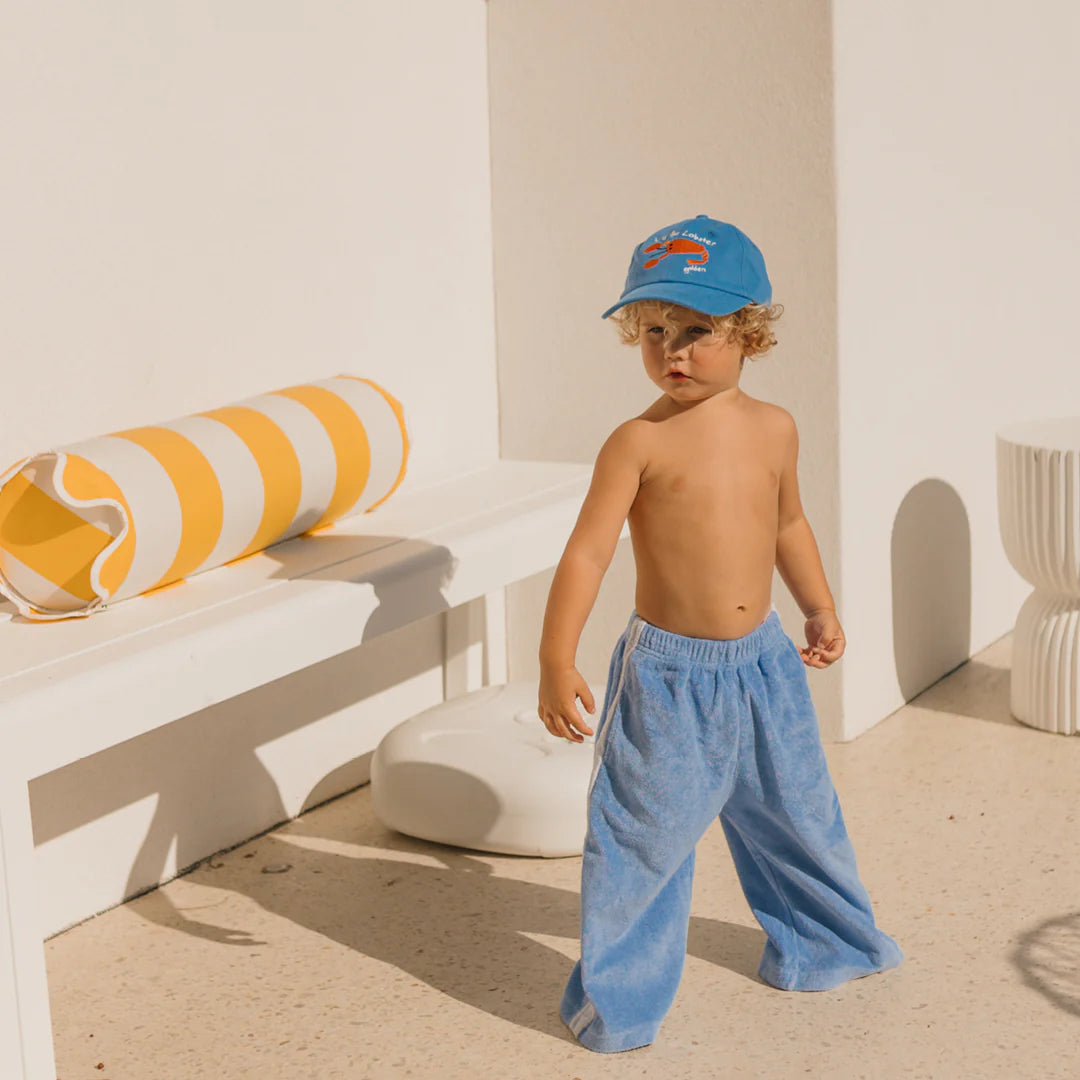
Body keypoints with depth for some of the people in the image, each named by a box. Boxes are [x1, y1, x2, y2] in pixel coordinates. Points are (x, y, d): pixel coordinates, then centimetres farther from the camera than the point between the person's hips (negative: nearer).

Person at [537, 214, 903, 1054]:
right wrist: (558, 659, -24)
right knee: (644, 834, -2)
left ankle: (820, 939, 43)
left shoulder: (773, 429, 2)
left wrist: (821, 608, 24)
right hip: (669, 671, -5)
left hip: (761, 659, 5)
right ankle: (618, 997, 14)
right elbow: (589, 551, -17)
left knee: (795, 811, 20)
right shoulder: (639, 443, -14)